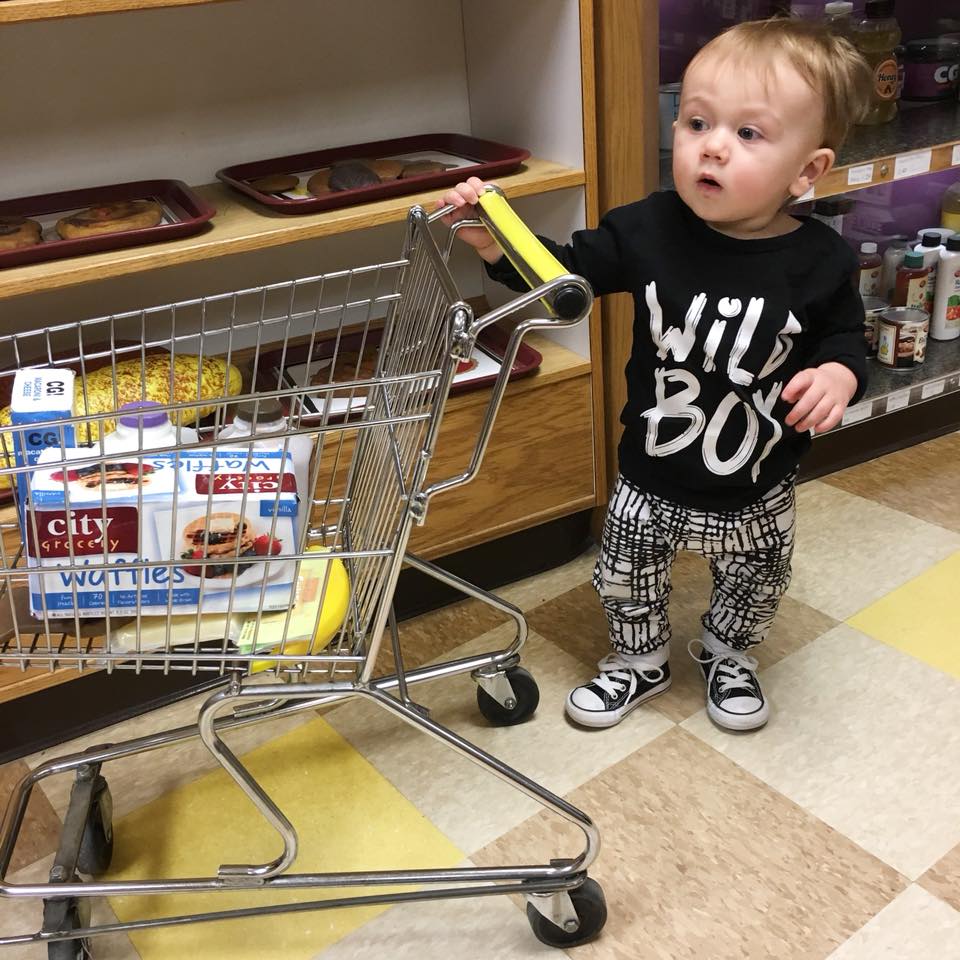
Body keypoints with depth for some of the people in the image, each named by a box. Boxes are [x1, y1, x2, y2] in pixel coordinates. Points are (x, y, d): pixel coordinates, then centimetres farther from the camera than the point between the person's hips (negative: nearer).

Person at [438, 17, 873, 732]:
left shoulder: (821, 261, -18)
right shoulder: (647, 229, -17)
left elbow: (845, 335, -3)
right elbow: (570, 272, -7)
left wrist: (838, 373, -26)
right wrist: (499, 243, -23)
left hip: (758, 494, 0)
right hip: (651, 481, 0)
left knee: (755, 587, 25)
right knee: (628, 580, 19)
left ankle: (727, 655, 57)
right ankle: (640, 663, 50)